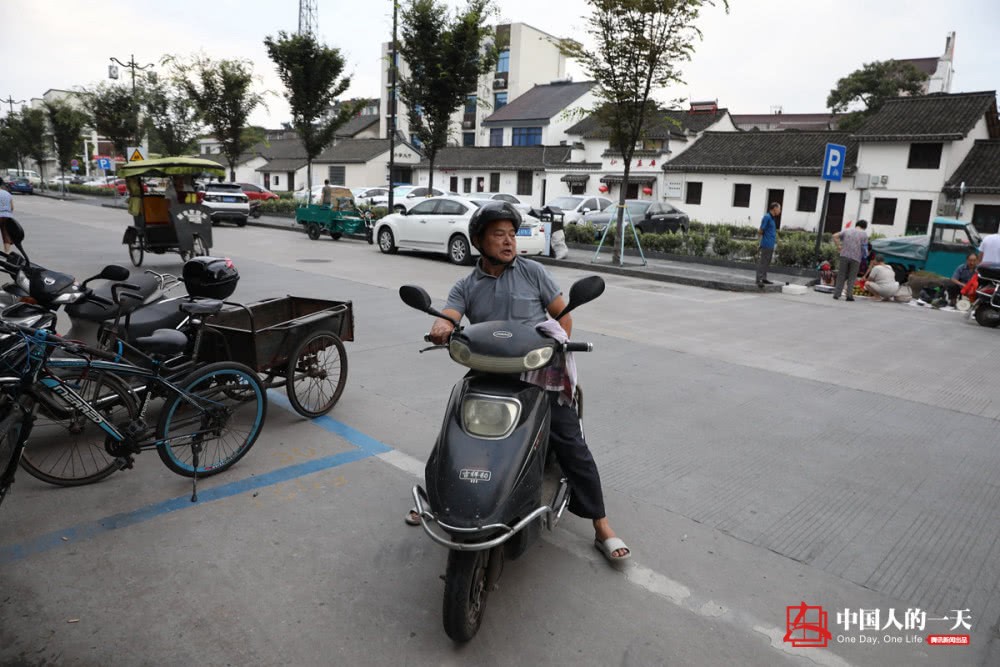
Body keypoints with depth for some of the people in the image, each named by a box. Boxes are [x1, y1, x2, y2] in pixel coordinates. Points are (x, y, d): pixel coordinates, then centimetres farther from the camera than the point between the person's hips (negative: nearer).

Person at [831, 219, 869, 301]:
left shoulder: (847, 230, 10)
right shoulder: (864, 234, 4)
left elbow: (835, 236, 3)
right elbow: (864, 247, 0)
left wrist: (838, 246, 6)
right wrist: (863, 255, 16)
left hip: (844, 255, 2)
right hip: (856, 257, -2)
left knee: (841, 276, 7)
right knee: (852, 277, 6)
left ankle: (836, 294, 4)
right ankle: (849, 295, 1)